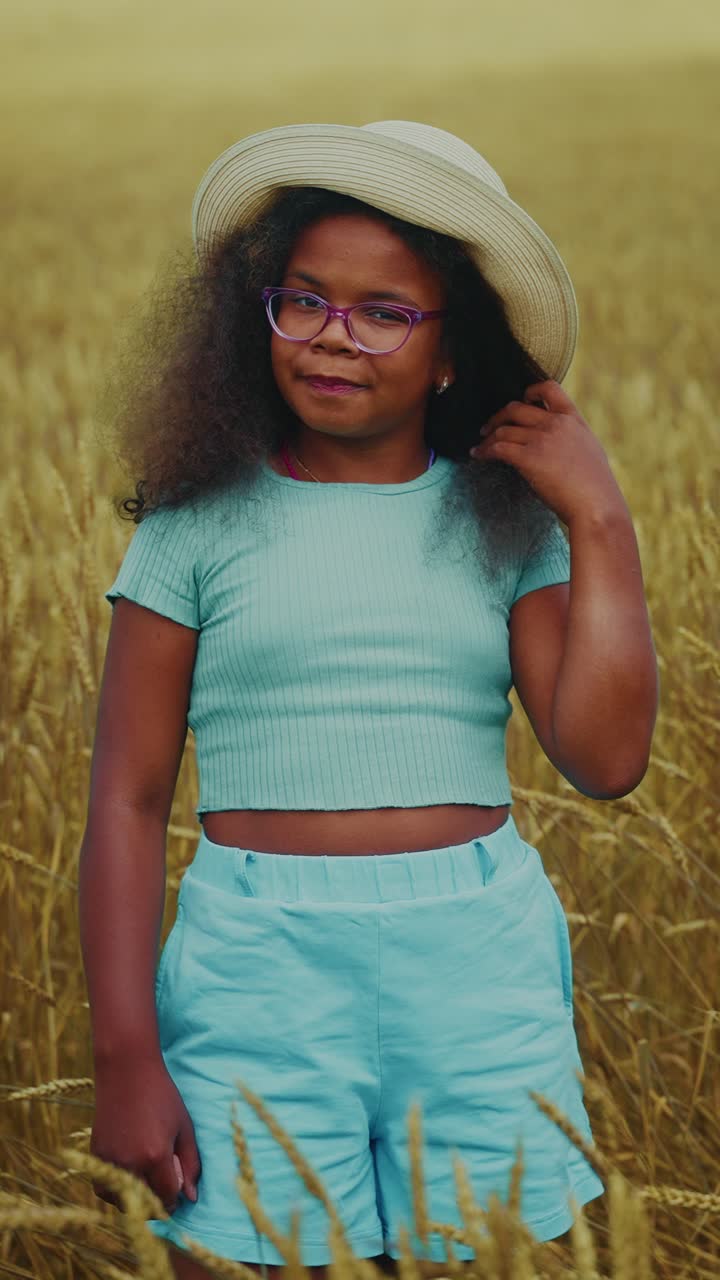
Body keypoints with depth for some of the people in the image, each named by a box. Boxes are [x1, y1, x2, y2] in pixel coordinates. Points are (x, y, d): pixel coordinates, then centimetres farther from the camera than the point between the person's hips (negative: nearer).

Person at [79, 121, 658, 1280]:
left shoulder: (505, 522, 7)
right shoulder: (198, 526, 3)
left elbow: (606, 760, -3)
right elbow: (128, 801, 1)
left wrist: (602, 526, -3)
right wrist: (126, 1060, -4)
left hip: (484, 978, 2)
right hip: (260, 980, -1)